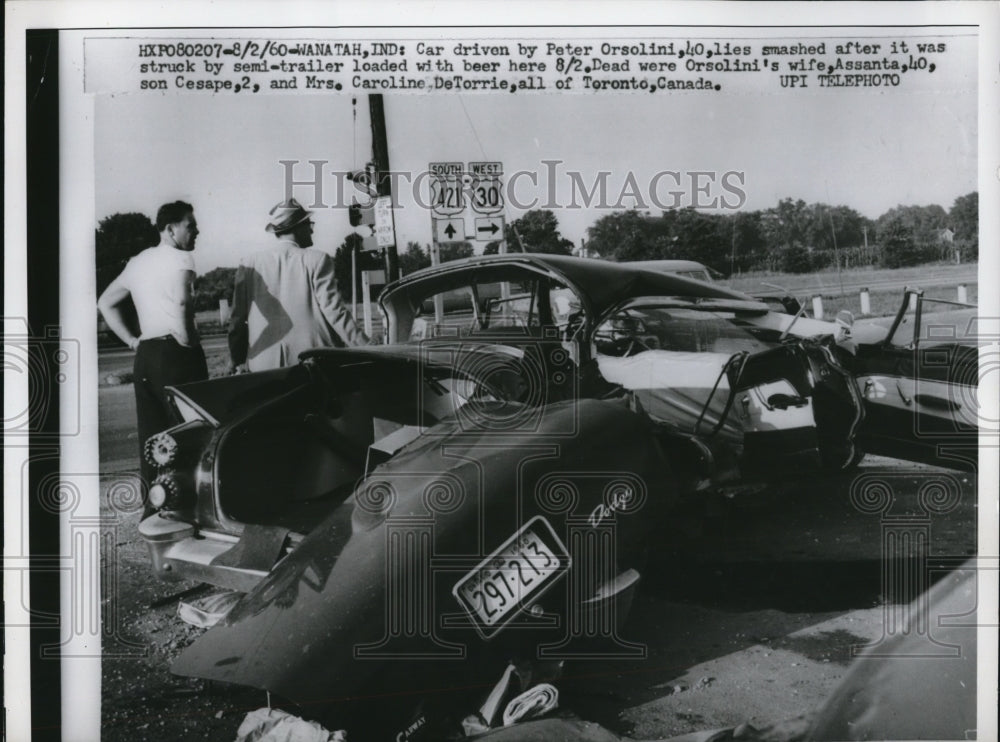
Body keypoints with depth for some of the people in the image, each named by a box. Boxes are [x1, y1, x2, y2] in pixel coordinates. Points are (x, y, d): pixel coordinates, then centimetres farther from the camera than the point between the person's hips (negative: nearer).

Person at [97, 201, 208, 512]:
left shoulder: (138, 262, 18)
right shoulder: (180, 258, -7)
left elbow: (105, 302, 25)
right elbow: (180, 302, -27)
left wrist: (133, 341, 20)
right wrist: (187, 340, -13)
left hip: (145, 356, 8)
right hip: (176, 355, -8)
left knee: (151, 436, 11)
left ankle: (151, 507, 16)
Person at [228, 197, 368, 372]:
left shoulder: (249, 264, 7)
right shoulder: (316, 260, -1)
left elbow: (237, 318, 9)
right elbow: (333, 310, -8)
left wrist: (238, 361, 18)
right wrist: (366, 348, -6)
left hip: (263, 366, 3)